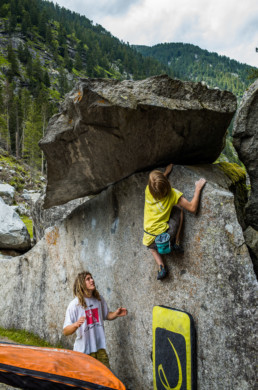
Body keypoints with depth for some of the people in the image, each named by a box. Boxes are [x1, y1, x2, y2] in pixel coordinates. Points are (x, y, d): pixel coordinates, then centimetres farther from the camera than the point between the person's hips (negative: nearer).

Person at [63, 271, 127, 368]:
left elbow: (106, 315, 20)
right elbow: (65, 331, -16)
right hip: (83, 352, -4)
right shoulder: (75, 305, -14)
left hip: (100, 348, 4)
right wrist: (76, 324, -36)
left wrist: (116, 314, -1)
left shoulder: (99, 299, 3)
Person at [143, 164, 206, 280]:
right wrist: (198, 188, -1)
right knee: (178, 209, 17)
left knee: (152, 247, 41)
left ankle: (161, 267, 14)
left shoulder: (148, 191, -4)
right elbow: (192, 208, -8)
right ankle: (176, 243, 11)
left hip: (150, 242, 2)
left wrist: (166, 172, 34)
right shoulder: (172, 194, -12)